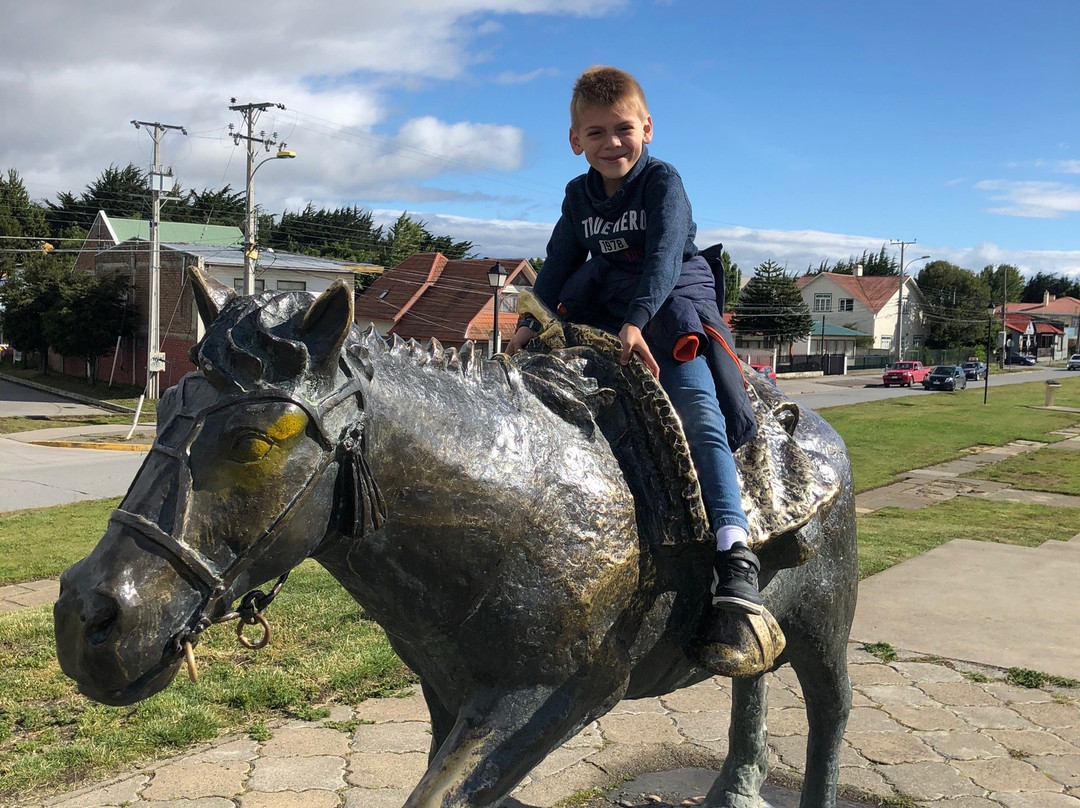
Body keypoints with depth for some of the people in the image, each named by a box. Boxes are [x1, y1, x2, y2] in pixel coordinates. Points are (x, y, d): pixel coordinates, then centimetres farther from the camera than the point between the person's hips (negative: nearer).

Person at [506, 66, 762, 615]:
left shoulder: (662, 181, -10)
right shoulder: (579, 196, 8)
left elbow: (664, 258, -23)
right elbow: (559, 262, 12)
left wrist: (636, 322, -36)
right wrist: (532, 323, -1)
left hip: (676, 305, -7)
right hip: (611, 306, 7)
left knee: (700, 414, -24)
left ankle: (734, 552, -33)